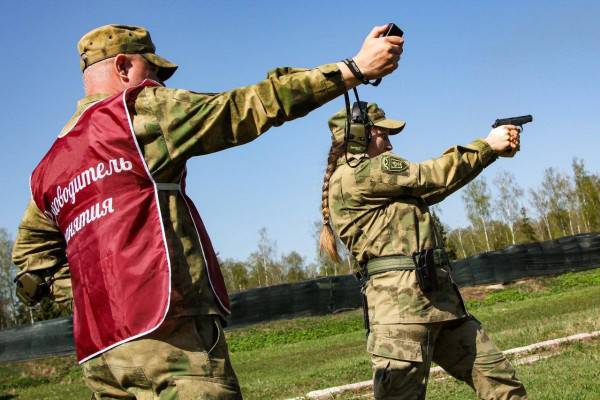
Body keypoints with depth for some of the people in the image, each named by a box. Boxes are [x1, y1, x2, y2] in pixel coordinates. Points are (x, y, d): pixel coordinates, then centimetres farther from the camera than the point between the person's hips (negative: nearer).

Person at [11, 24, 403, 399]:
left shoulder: (48, 169, 20)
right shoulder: (137, 110, -1)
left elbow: (30, 252, 30)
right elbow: (250, 106, -3)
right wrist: (356, 68, 1)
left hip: (99, 352, 8)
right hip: (167, 333, -8)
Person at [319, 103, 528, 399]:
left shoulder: (378, 181, 24)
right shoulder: (356, 174, -6)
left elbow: (430, 185, 20)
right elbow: (431, 176, -5)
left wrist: (494, 149, 14)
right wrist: (488, 145, 7)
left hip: (439, 300, 10)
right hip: (402, 301, -10)